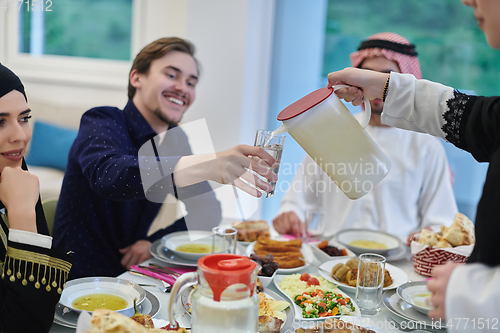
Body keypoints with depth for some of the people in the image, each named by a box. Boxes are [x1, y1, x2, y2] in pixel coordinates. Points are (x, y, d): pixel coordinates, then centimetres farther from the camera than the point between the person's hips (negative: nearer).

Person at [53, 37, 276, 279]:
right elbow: (107, 175, -37)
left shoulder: (175, 140, 6)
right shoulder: (101, 122, -14)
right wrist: (206, 165, -49)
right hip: (76, 283, -7)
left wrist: (156, 242, -8)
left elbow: (208, 211, 9)